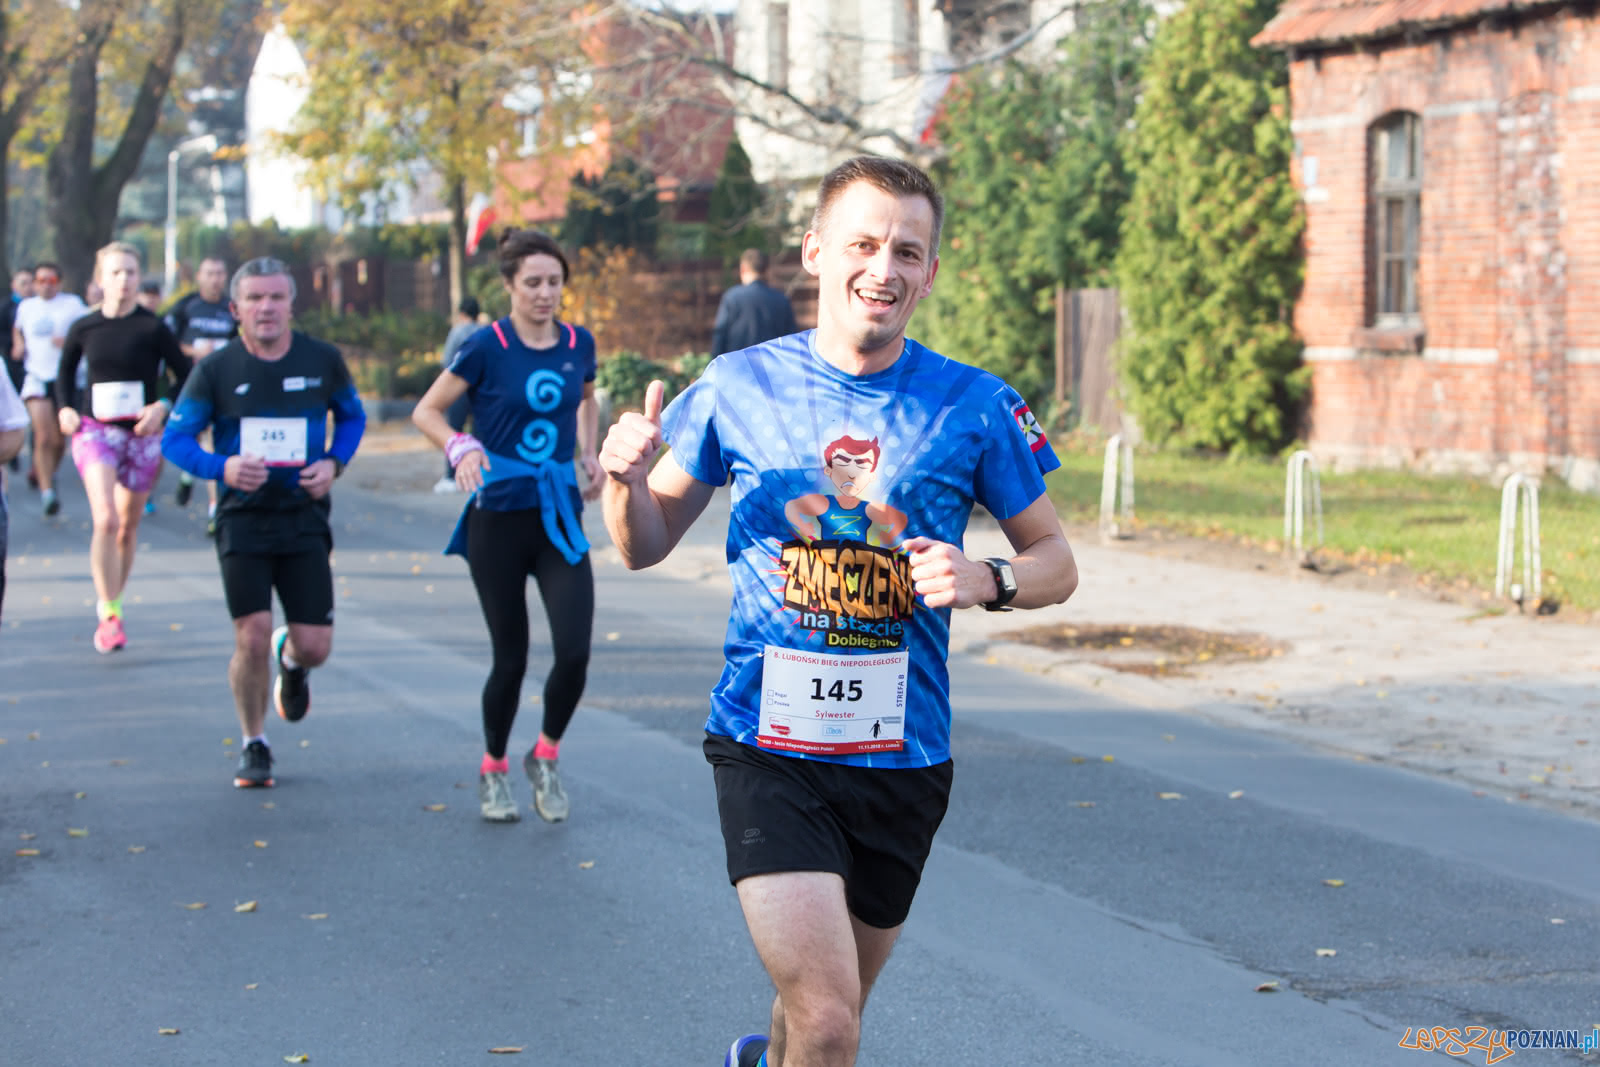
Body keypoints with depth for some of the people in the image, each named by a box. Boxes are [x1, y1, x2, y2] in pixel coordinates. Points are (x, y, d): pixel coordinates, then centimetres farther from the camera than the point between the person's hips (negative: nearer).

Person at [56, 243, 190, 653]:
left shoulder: (152, 328, -7)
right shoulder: (83, 328, -1)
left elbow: (186, 377, -1)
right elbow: (65, 371, 17)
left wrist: (162, 407, -15)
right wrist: (65, 409, 3)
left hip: (141, 434, 0)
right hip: (95, 431, 0)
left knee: (128, 527, 11)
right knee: (106, 520, -19)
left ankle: (111, 603, 31)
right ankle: (108, 614, -14)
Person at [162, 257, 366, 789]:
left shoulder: (323, 360, 0)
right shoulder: (215, 369, -5)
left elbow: (352, 416, 16)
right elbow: (175, 438, 0)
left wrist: (333, 463, -3)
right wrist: (222, 467, -19)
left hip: (304, 519, 1)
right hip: (243, 520, -1)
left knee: (315, 646, -3)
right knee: (252, 639, -10)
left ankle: (290, 662, 37)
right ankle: (254, 746, 14)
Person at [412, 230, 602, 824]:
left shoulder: (578, 345, 5)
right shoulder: (487, 348, -8)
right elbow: (426, 411, -2)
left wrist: (589, 454, 11)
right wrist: (460, 447, -20)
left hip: (560, 517, 3)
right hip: (498, 517, -3)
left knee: (575, 652, -11)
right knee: (510, 658, 4)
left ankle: (546, 757, 15)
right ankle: (493, 771, 27)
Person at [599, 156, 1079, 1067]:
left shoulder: (975, 407, -2)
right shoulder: (738, 386, -1)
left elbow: (1055, 560, 7)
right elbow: (647, 547, 9)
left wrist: (987, 580, -14)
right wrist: (626, 480, -13)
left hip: (903, 755, 2)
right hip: (769, 747, -2)